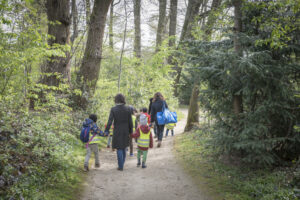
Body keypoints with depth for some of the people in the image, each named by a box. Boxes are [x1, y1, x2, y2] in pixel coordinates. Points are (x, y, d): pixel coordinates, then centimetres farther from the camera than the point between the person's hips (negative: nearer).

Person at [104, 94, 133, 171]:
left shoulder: (113, 109, -11)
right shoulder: (128, 109, -6)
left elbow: (110, 121, -15)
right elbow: (130, 122, -3)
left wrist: (106, 131, -11)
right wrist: (130, 132, 8)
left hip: (117, 131, -3)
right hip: (125, 131, 3)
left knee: (119, 149, 5)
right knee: (124, 148, 19)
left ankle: (121, 166, 8)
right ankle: (122, 164, 32)